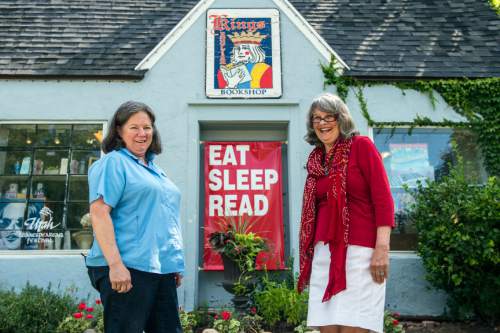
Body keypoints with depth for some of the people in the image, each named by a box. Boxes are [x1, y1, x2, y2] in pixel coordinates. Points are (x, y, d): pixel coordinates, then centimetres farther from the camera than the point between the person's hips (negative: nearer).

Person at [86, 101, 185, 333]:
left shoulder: (154, 169, 21)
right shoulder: (113, 163, -4)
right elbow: (98, 213, -15)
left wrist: (176, 265, 21)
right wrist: (116, 264, -22)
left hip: (162, 270, 8)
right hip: (128, 269, -8)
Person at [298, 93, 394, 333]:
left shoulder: (361, 146, -1)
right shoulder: (315, 159, 15)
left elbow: (383, 198, -7)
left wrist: (382, 248, -16)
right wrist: (309, 254, 20)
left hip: (358, 249, -5)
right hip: (324, 251, 6)